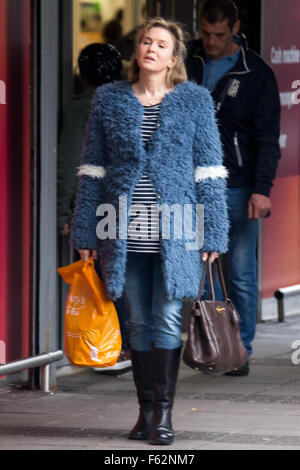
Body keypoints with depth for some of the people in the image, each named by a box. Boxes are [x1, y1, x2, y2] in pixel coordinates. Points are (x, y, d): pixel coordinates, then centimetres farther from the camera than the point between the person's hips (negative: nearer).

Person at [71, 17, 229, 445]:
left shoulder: (195, 100, 3)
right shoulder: (109, 100, 8)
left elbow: (209, 170, 2)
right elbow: (93, 169, 9)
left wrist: (212, 232, -3)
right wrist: (86, 232, 5)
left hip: (175, 232, -2)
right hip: (126, 232, 2)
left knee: (168, 320, -4)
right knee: (140, 322, 8)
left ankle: (164, 412, 1)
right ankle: (146, 410, 15)